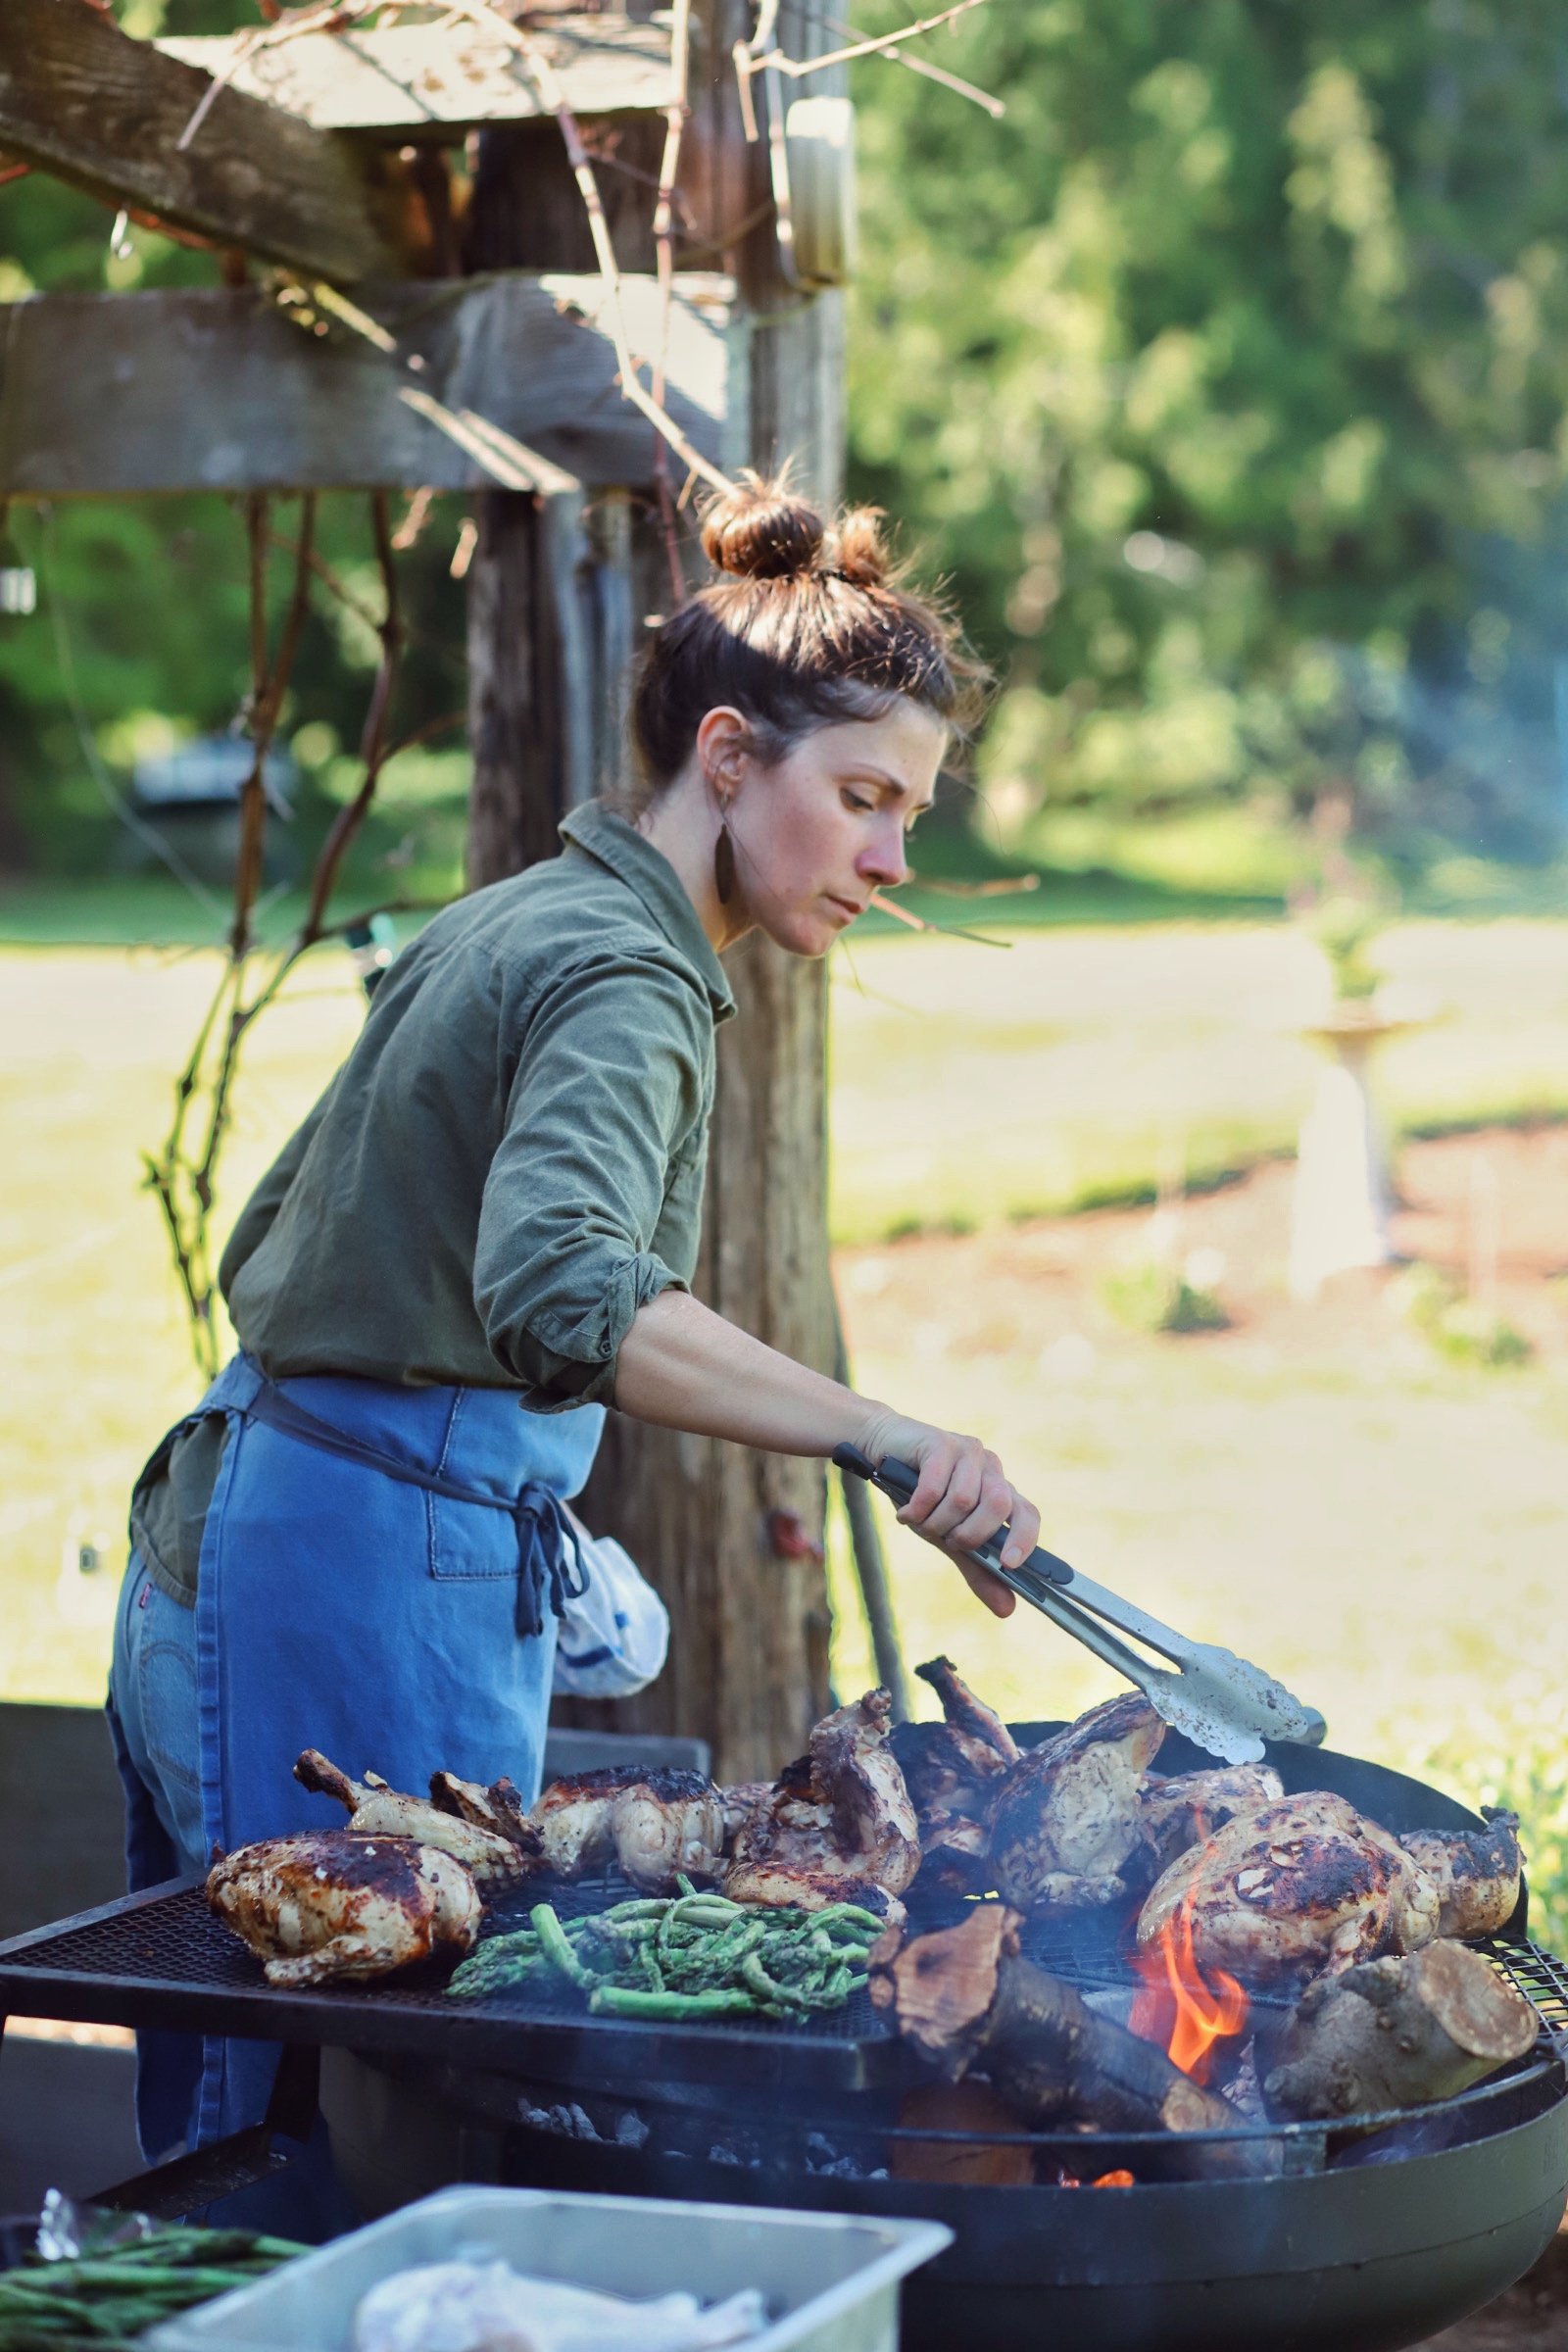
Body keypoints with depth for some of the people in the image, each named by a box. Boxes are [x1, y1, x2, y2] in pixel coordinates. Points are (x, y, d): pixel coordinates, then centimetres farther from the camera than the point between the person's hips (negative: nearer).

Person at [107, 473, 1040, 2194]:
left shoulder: (506, 923, 16)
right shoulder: (627, 976, -14)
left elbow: (271, 1250, 23)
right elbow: (557, 1294, -34)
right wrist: (883, 1439, -40)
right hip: (373, 1592, -10)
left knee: (231, 2127, 15)